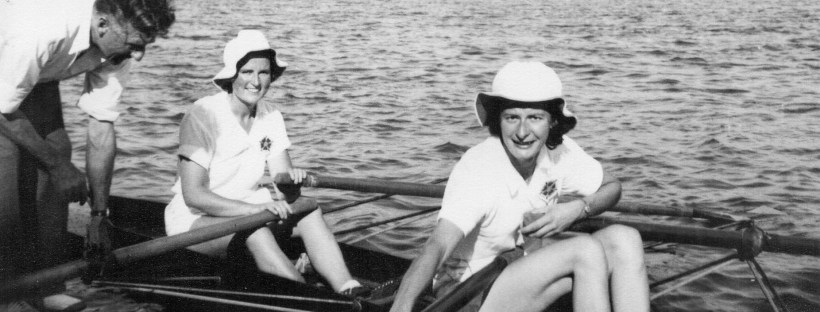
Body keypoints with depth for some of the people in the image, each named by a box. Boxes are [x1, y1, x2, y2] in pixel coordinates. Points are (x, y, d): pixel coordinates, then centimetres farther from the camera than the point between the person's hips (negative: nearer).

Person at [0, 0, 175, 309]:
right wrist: (58, 166, -22)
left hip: (39, 77, 6)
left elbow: (101, 127, -13)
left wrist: (99, 215, -10)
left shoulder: (117, 45, -21)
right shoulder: (42, 32, -42)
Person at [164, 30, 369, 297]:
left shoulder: (271, 116, 2)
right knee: (254, 229, -35)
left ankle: (348, 291, -35)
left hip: (245, 209, 6)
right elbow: (193, 195, -23)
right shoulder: (203, 115, -18)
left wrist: (290, 180, -28)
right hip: (194, 220, -6)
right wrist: (253, 208, -33)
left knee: (309, 213, -19)